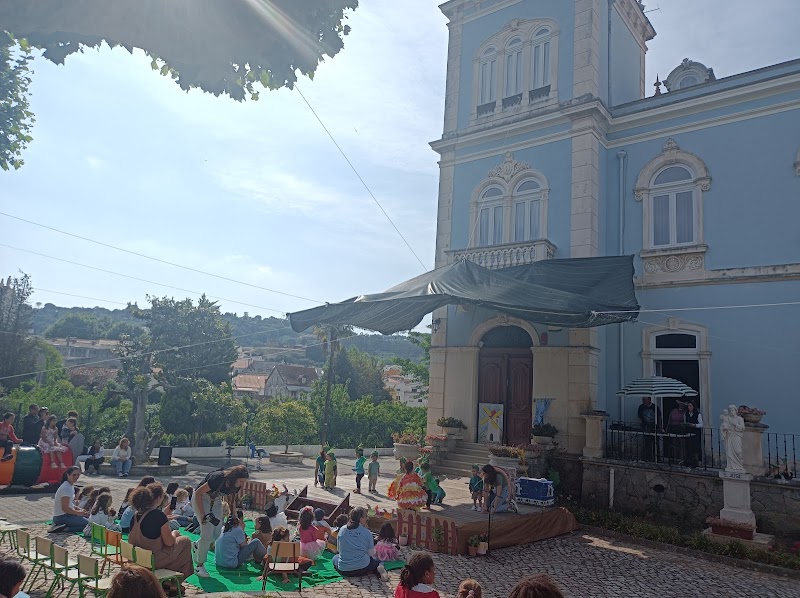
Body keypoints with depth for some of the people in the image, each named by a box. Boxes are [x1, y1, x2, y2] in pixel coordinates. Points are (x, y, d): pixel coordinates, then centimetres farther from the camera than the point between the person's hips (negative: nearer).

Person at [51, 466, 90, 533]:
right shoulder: (66, 488, -19)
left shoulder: (71, 486, 11)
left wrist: (79, 509, 5)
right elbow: (65, 508, -22)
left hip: (66, 514, 10)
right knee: (88, 523, -19)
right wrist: (78, 512, -13)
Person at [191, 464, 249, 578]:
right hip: (201, 499, -6)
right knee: (207, 533, -13)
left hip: (216, 501, 7)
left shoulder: (236, 485, -14)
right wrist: (202, 514, -24)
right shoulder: (218, 478, -35)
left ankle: (197, 545, 28)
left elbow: (230, 500, 6)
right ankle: (200, 566, 1)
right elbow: (198, 493, -26)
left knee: (217, 533, 0)